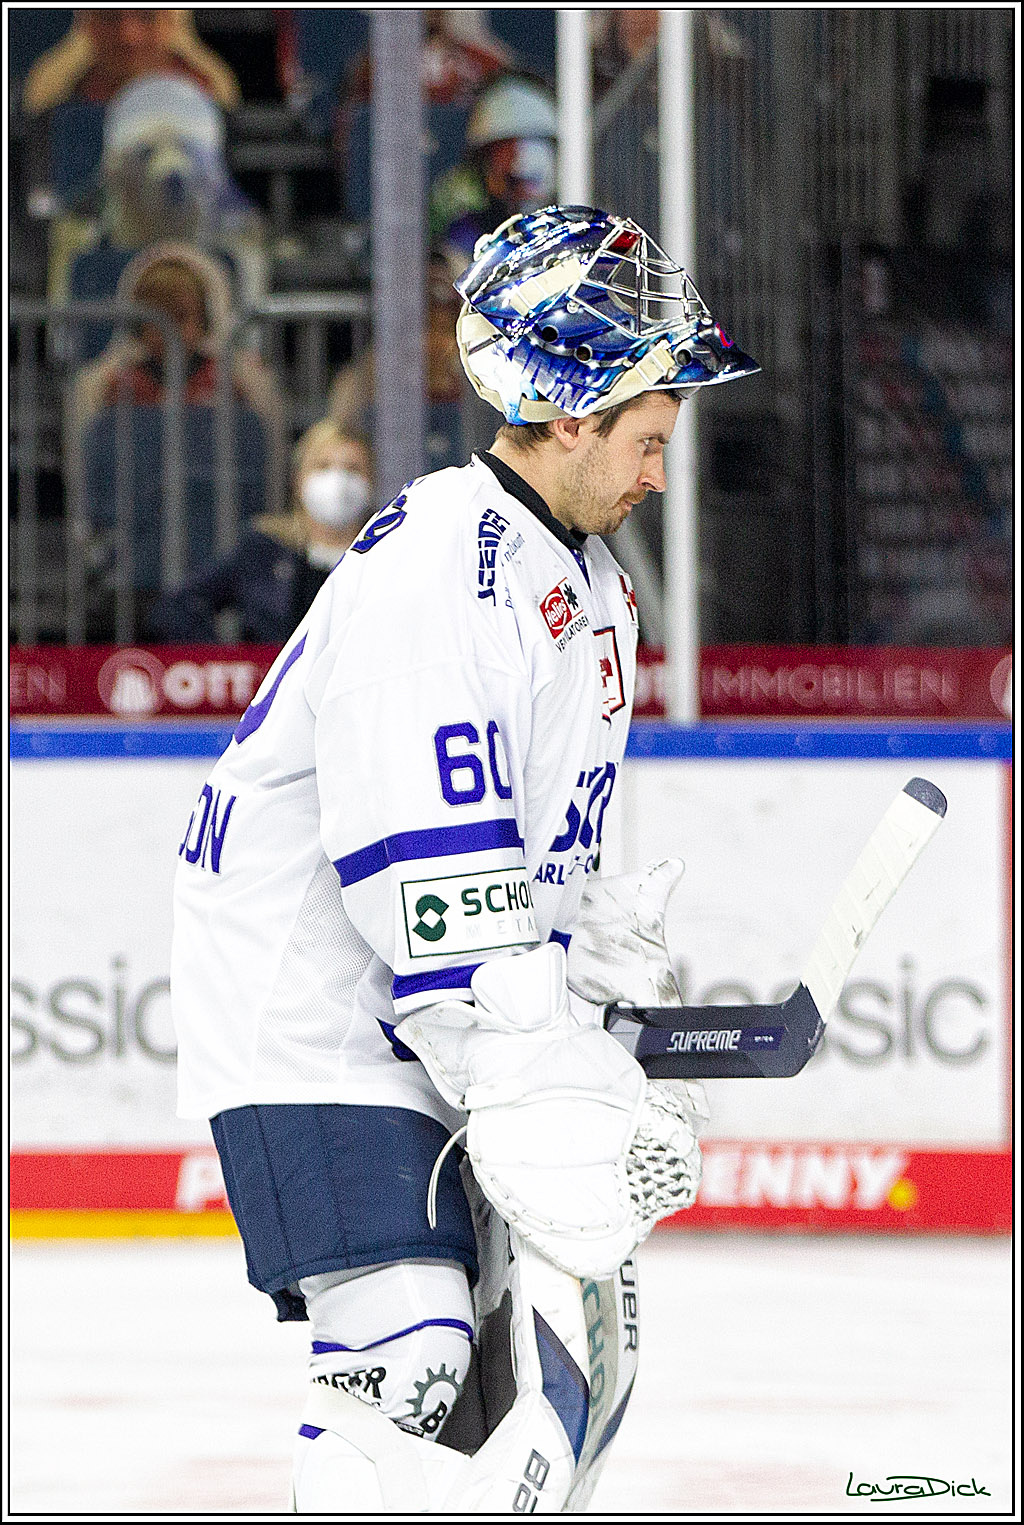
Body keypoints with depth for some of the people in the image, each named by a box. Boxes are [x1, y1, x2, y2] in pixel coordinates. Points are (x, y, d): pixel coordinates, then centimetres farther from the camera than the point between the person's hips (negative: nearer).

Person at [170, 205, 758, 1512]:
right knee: (409, 1354, -20)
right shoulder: (433, 572, -22)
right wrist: (554, 1105, -29)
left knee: (570, 1331, 9)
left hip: (450, 1019, 10)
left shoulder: (581, 580, 11)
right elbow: (432, 887, -28)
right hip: (315, 1027, -10)